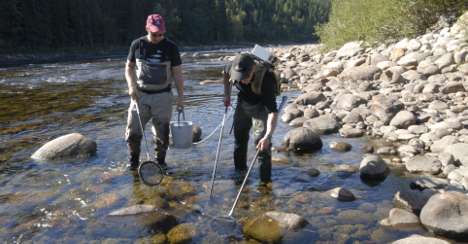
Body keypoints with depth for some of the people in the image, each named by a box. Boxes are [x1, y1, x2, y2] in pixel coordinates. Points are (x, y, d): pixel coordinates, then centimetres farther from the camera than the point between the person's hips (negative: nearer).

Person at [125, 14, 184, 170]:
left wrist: (180, 99, -5)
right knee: (132, 131, 1)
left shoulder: (171, 47, -4)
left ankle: (160, 161, 24)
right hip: (140, 95, 2)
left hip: (163, 96, -1)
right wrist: (131, 85, -6)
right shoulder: (137, 45, 0)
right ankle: (134, 160, 24)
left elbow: (177, 73, -2)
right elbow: (129, 66, 11)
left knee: (162, 133, 4)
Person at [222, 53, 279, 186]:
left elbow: (273, 111, -42)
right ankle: (239, 170, 35)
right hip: (243, 102, 5)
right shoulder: (232, 67, -26)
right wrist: (226, 95, 3)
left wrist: (268, 137, -52)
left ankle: (264, 181, -2)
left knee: (261, 140, -14)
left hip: (261, 105, -5)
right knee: (239, 137, 15)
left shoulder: (265, 79, -40)